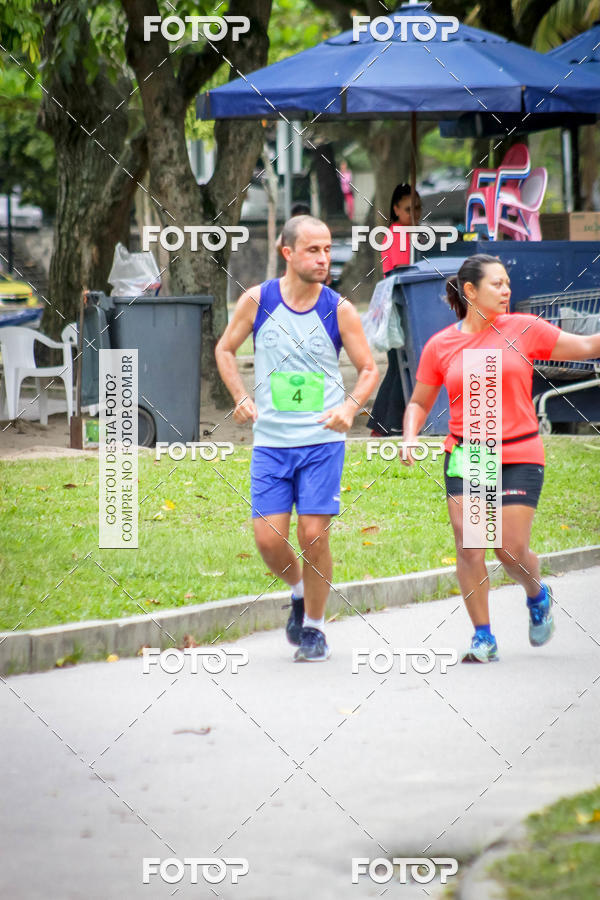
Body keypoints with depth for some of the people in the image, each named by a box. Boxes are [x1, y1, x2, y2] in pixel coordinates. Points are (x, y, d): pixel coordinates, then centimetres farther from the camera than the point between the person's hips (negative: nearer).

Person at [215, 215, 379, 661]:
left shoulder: (339, 310, -4)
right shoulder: (257, 300, -2)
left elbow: (369, 368, 5)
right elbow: (225, 349, 13)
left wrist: (350, 407, -14)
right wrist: (241, 398, -1)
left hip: (322, 442, -1)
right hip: (270, 441, 1)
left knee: (313, 536, -6)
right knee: (269, 539, -5)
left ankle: (314, 627, 12)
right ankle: (299, 591, 27)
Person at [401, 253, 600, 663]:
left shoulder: (523, 329, 0)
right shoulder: (440, 346, 2)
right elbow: (419, 403, 13)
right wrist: (409, 439, -3)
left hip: (520, 457, -1)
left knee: (512, 551, -4)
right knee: (470, 548, -7)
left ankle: (538, 595, 29)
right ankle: (483, 637, 6)